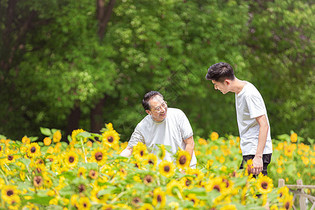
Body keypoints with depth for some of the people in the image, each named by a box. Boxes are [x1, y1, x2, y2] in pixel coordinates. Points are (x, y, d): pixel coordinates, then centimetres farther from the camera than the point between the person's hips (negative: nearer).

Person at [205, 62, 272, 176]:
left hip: (257, 152, -9)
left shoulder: (250, 95, -17)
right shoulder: (239, 90, 12)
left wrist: (258, 157, -28)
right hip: (249, 152, 9)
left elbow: (264, 125, -22)